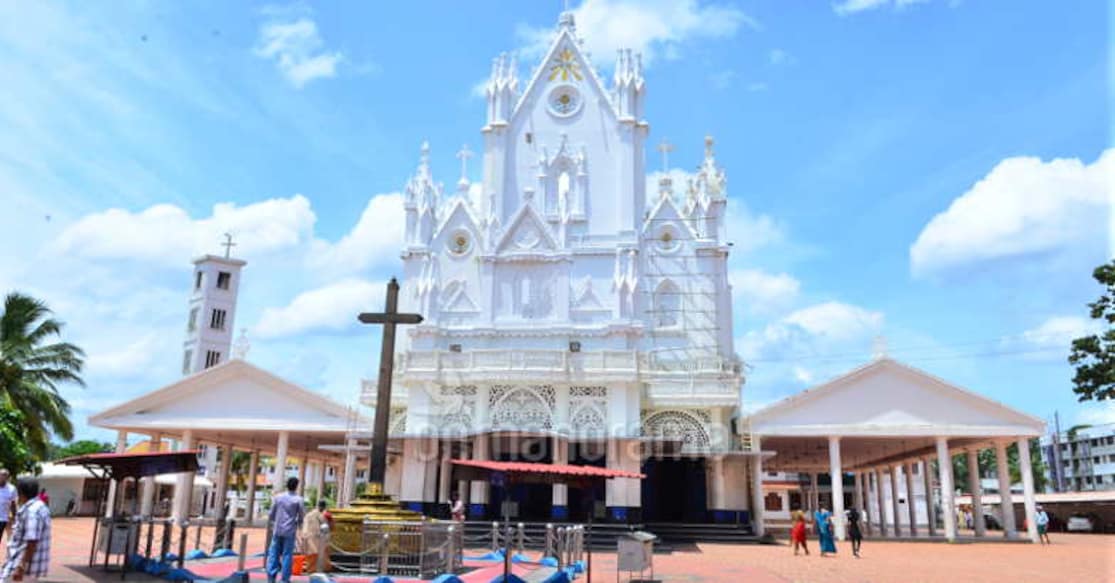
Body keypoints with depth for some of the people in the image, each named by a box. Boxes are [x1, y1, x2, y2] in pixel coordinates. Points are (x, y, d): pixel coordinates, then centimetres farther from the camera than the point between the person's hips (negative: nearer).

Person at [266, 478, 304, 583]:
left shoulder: (278, 497, 0)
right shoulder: (298, 500, -6)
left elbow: (271, 514, 4)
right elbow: (302, 516, -4)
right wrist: (298, 524, 17)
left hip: (277, 530, 2)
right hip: (290, 531, -2)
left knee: (274, 553, 10)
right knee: (287, 554, 3)